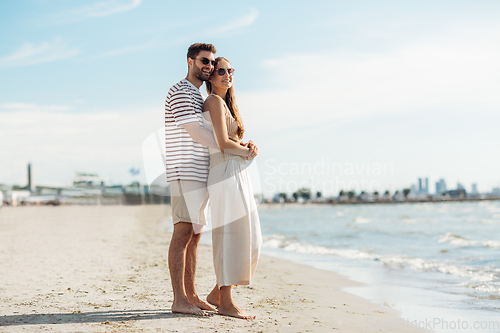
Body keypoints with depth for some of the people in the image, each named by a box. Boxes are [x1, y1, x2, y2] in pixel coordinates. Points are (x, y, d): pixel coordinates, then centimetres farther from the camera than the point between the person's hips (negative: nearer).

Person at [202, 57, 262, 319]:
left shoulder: (225, 102, 23)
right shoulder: (215, 101, -7)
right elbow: (224, 144, -15)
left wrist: (248, 146, 3)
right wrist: (248, 152, 1)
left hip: (237, 175, 10)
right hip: (227, 173, -10)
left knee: (250, 239, 10)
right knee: (231, 236, -8)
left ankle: (216, 294, 17)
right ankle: (226, 303, -1)